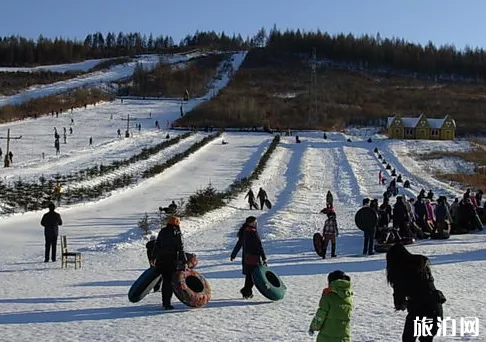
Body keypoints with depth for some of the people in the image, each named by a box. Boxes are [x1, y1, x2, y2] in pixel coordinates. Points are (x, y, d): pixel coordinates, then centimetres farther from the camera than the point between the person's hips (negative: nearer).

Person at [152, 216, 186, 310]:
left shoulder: (162, 232, 9)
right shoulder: (177, 234, -8)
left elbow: (156, 246, 13)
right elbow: (181, 249, -11)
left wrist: (155, 258, 21)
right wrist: (184, 261, -7)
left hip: (161, 261, 6)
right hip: (172, 261, -5)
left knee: (165, 281, 16)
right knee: (170, 282, 0)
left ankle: (164, 302, 23)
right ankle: (167, 303, -5)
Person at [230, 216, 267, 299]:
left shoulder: (243, 233, 8)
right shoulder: (254, 233, -15)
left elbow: (238, 245, 16)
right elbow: (259, 247, -16)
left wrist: (233, 255, 27)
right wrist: (264, 258, -13)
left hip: (246, 257, 8)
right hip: (254, 258, -8)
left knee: (249, 275, 17)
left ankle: (248, 292, 23)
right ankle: (245, 291, -8)